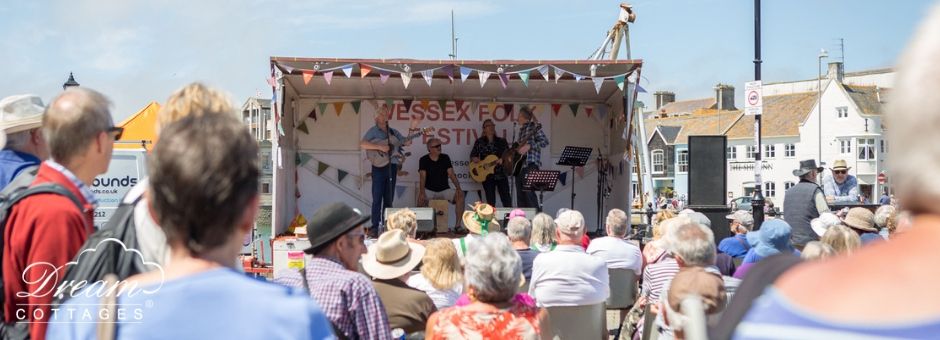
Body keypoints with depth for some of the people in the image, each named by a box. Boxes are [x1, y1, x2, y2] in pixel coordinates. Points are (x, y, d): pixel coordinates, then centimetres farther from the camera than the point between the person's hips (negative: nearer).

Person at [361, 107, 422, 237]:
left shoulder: (393, 132, 16)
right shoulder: (373, 131, 0)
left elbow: (407, 142, 11)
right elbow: (363, 144, -14)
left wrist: (412, 128, 1)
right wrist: (380, 147, -23)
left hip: (392, 167, 5)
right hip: (379, 167, -5)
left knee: (389, 199, 6)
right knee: (377, 198, -6)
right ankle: (374, 227, -4)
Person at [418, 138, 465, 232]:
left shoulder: (445, 158, 5)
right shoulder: (424, 160, -3)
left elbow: (451, 174, 1)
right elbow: (423, 177, -13)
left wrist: (458, 188, -13)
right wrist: (422, 192, -29)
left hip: (444, 190, 3)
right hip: (429, 190, -3)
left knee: (460, 196, -23)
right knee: (421, 199, -36)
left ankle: (457, 226, -18)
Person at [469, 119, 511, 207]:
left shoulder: (502, 141, 9)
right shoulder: (480, 142, 7)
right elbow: (472, 155, 8)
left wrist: (503, 159, -18)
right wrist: (474, 159, -15)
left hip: (501, 173, 1)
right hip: (487, 174, -1)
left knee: (507, 199, -5)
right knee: (490, 201, -2)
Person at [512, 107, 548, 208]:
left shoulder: (534, 126, -3)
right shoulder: (522, 129, 22)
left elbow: (545, 141, -12)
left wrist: (529, 146, -21)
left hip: (530, 164, -9)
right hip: (519, 165, 9)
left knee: (529, 192, -16)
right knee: (520, 194, 5)